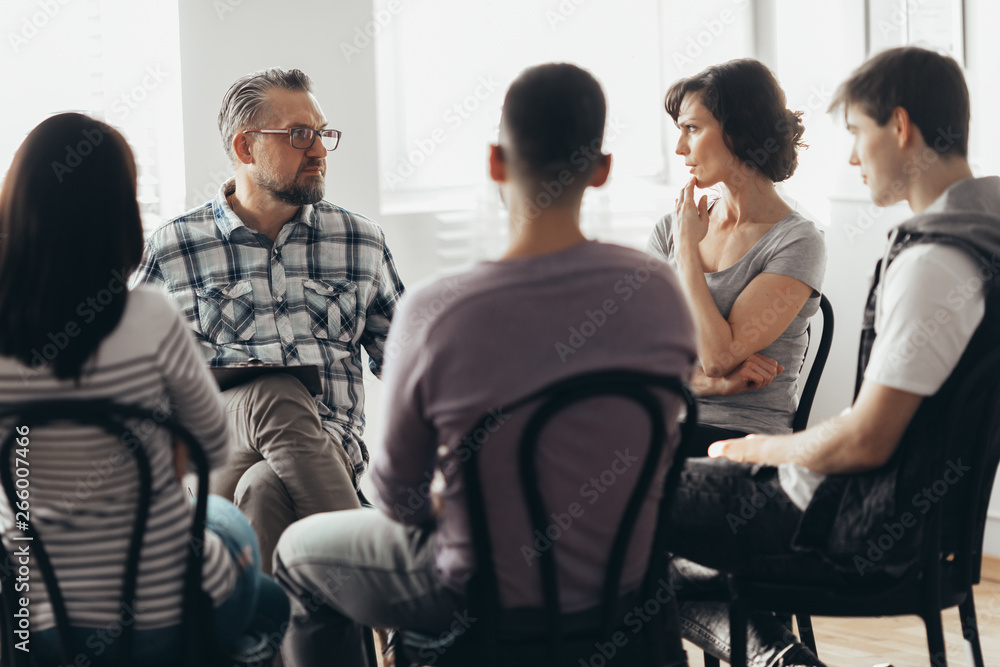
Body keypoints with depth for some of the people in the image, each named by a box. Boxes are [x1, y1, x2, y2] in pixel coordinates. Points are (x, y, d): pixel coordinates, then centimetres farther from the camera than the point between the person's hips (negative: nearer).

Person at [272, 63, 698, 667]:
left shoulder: (435, 314, -26)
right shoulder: (657, 290, -15)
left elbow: (399, 497, -12)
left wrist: (422, 511, 13)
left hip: (490, 600, -4)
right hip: (627, 583, 5)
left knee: (300, 552, 24)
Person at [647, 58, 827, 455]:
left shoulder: (797, 243, -4)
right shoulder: (669, 229, 13)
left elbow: (718, 356, -14)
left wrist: (688, 247, -4)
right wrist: (714, 382, -12)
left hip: (743, 439, -5)